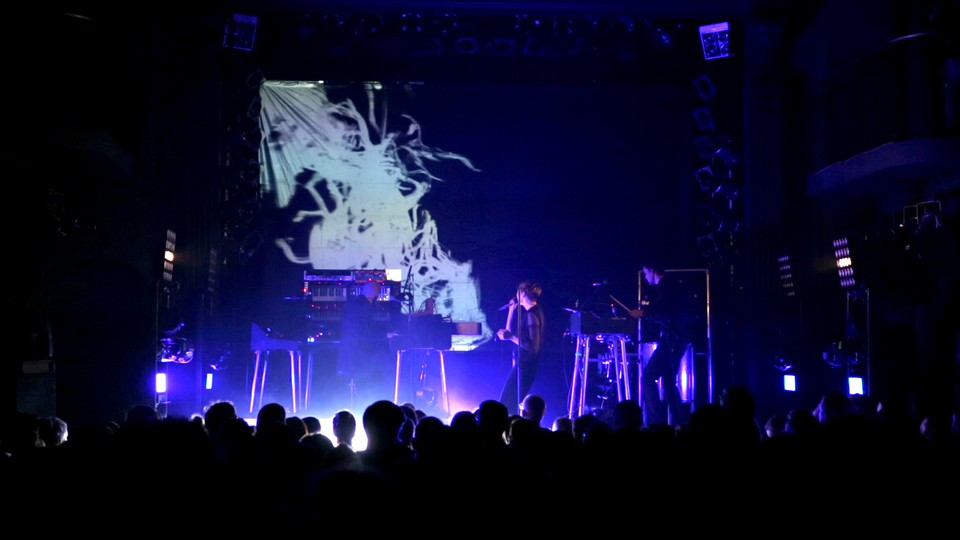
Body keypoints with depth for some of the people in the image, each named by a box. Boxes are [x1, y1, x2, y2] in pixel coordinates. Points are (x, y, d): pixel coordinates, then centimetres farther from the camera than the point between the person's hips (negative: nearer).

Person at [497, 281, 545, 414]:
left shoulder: (532, 315, -19)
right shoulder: (533, 312, 12)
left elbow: (533, 346, -26)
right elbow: (510, 329, 19)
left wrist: (511, 337, -26)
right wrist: (512, 308, 13)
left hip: (525, 365, -11)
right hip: (525, 363, 11)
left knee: (506, 405, -9)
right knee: (512, 403, 16)